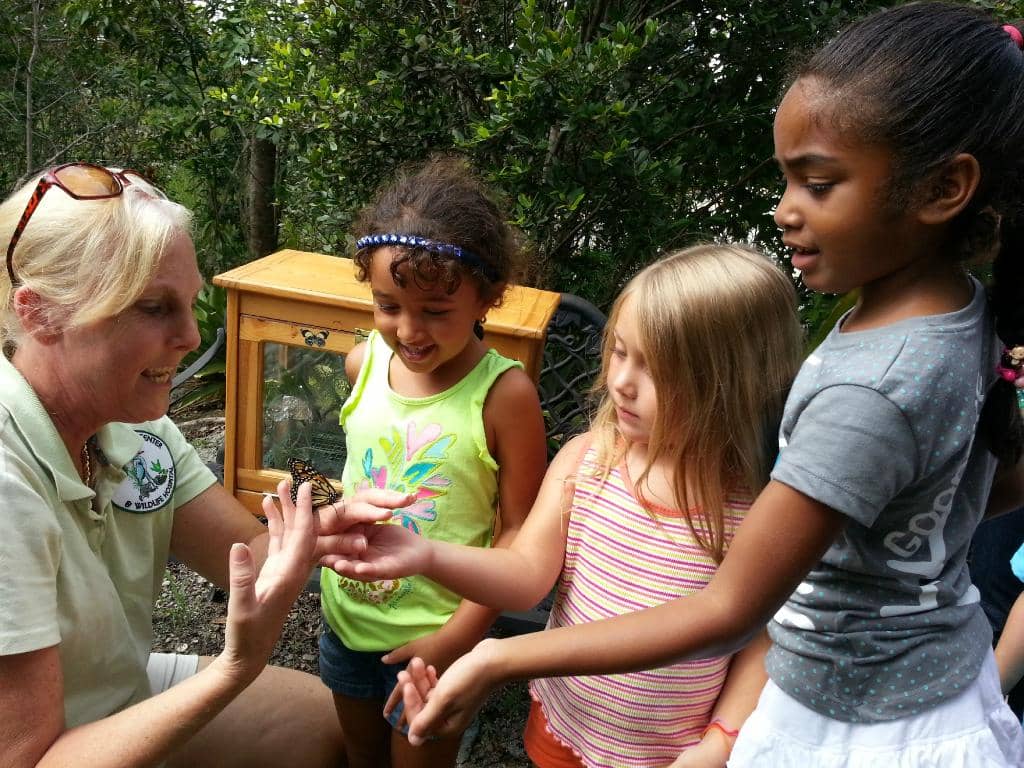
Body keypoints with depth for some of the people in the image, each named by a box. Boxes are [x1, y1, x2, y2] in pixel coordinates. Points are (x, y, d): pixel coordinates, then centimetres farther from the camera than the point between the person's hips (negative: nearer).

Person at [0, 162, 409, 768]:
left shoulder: (133, 422, -9)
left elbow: (253, 560, -9)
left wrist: (317, 534, -30)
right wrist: (238, 666, -37)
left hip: (124, 700, 7)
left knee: (323, 718, 12)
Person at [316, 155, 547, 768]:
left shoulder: (504, 394, -24)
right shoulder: (364, 363, -8)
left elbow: (518, 532, -18)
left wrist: (458, 637, -18)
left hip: (434, 633, -5)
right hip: (347, 613, 5)